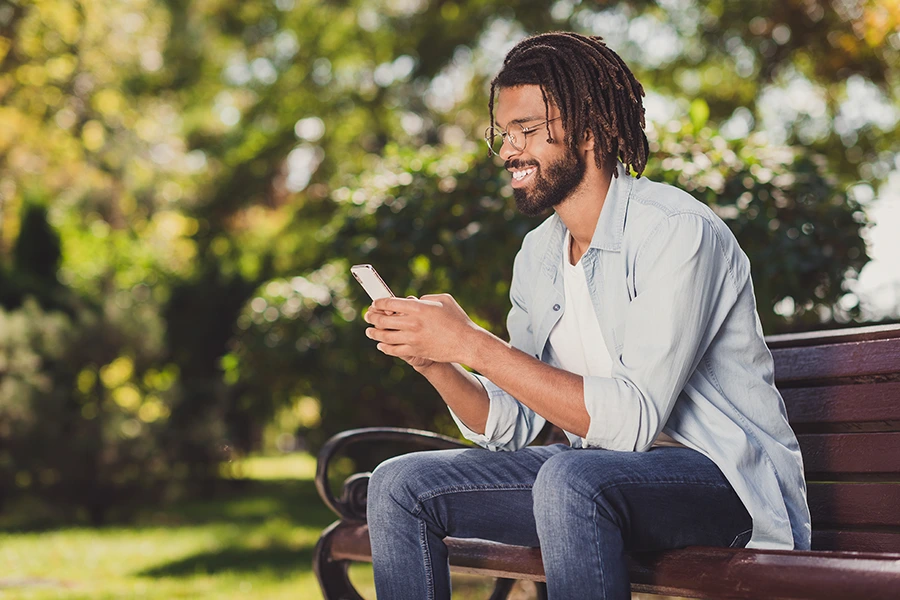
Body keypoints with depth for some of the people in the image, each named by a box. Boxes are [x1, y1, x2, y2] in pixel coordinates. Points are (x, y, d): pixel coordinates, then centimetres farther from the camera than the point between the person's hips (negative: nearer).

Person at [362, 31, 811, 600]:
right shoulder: (538, 254, 9)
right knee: (400, 485, -4)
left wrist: (473, 344, -25)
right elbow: (510, 425, 8)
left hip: (728, 479, -7)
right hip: (607, 470, 8)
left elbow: (633, 420, -26)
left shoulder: (678, 231, -17)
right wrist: (434, 361, -12)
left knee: (571, 479, -38)